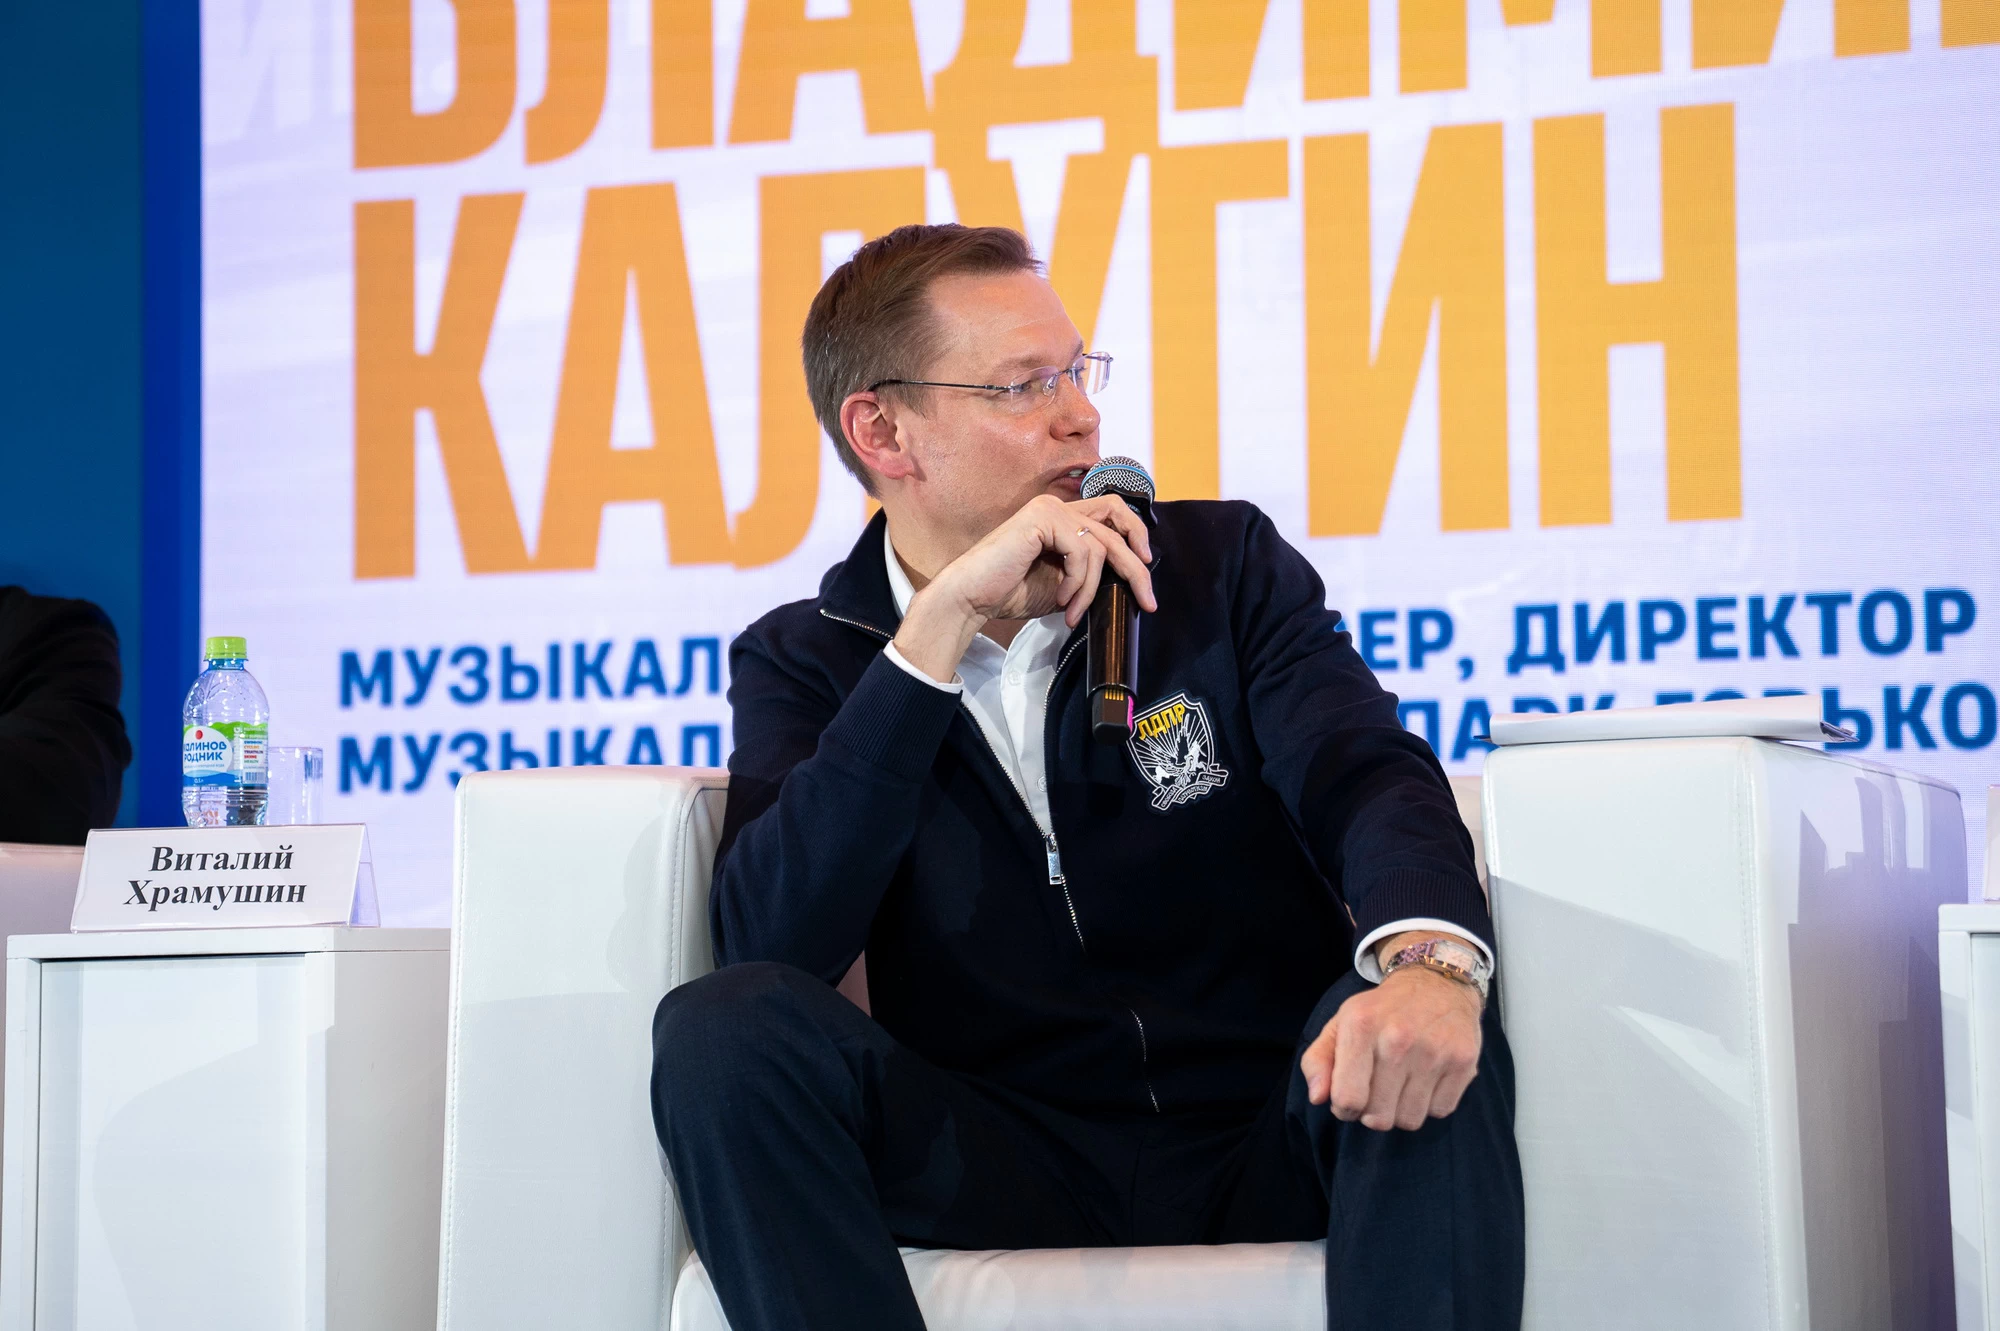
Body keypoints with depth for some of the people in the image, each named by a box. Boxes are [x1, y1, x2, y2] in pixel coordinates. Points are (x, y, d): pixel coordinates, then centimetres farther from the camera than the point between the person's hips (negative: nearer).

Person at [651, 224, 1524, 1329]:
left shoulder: (1226, 565, 10)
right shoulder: (804, 660, 7)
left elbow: (1367, 779, -8)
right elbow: (771, 946, -11)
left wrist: (1428, 956, -34)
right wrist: (941, 625, -16)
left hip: (1270, 1149, 0)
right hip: (1009, 1182, 0)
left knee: (1427, 1046, -33)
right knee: (722, 1027, -25)